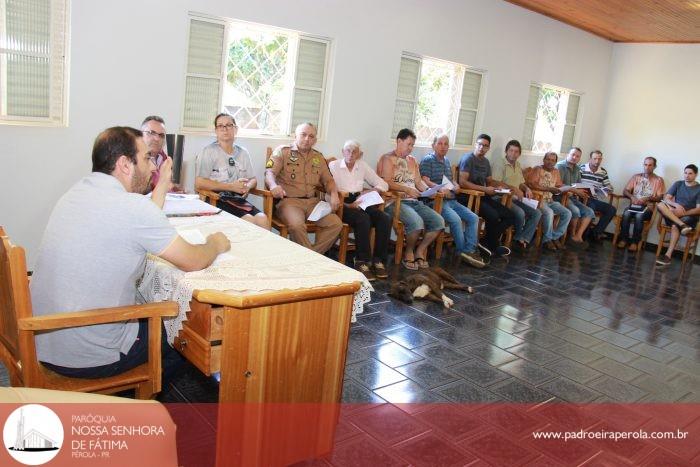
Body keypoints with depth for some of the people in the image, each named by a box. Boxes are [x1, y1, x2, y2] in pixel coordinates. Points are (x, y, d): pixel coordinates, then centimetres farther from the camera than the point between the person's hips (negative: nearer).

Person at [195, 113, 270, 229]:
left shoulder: (243, 152, 15)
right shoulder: (209, 151, 0)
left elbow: (253, 180, 21)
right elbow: (199, 183, -7)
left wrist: (247, 186, -4)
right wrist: (231, 186, -12)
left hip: (239, 200, 4)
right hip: (216, 200, -4)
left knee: (263, 219, -25)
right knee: (249, 220, -29)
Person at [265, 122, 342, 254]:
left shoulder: (319, 157, 20)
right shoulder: (283, 151, 5)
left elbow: (328, 180, 24)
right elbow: (269, 172, -7)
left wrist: (334, 194, 2)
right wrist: (273, 185, -30)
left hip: (312, 201, 5)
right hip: (289, 200, -5)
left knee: (336, 224, -18)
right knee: (297, 225, -35)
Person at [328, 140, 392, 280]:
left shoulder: (363, 166, 17)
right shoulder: (333, 165, 4)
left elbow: (383, 185, 16)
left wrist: (370, 191, -5)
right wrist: (348, 205, -21)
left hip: (359, 202, 5)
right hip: (342, 204, -5)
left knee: (385, 219, -22)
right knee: (363, 219, -34)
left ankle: (379, 260, -14)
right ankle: (362, 262, -24)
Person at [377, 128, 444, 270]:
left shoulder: (412, 160, 24)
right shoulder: (388, 159, 0)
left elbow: (419, 181, 21)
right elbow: (386, 183, -13)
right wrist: (407, 189, -21)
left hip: (414, 201, 7)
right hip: (395, 201, -7)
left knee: (439, 222, -12)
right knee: (417, 222, -32)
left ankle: (420, 250, 3)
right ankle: (408, 253, -6)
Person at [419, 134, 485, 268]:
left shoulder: (446, 161, 23)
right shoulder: (428, 160, -2)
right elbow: (425, 181, -14)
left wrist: (455, 185, 6)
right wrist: (440, 188, -30)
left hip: (451, 200, 8)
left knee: (473, 218, -9)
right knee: (456, 219, -29)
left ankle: (469, 250, -13)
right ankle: (462, 251, -14)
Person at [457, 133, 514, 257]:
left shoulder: (485, 162, 15)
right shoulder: (468, 158, -9)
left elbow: (490, 181, 26)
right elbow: (462, 182, -20)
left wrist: (499, 185, 2)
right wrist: (485, 189, -19)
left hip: (483, 196, 9)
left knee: (510, 217, -3)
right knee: (493, 215, -30)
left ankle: (489, 242, -1)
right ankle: (494, 247, -6)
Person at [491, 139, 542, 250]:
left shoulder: (518, 165, 18)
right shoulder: (499, 162, -7)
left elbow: (521, 183, 25)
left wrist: (527, 189, 2)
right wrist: (514, 189, -20)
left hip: (516, 199, 8)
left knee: (537, 213, -7)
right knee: (520, 213, -30)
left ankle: (523, 239, -9)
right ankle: (519, 237, -6)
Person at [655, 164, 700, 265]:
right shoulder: (678, 184, 11)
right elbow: (667, 199, 1)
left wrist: (683, 213, -24)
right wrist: (676, 205, -20)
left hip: (689, 216, -4)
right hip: (674, 213, 4)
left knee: (675, 226, -37)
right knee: (660, 205, -28)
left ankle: (668, 255, -38)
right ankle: (682, 225, -39)